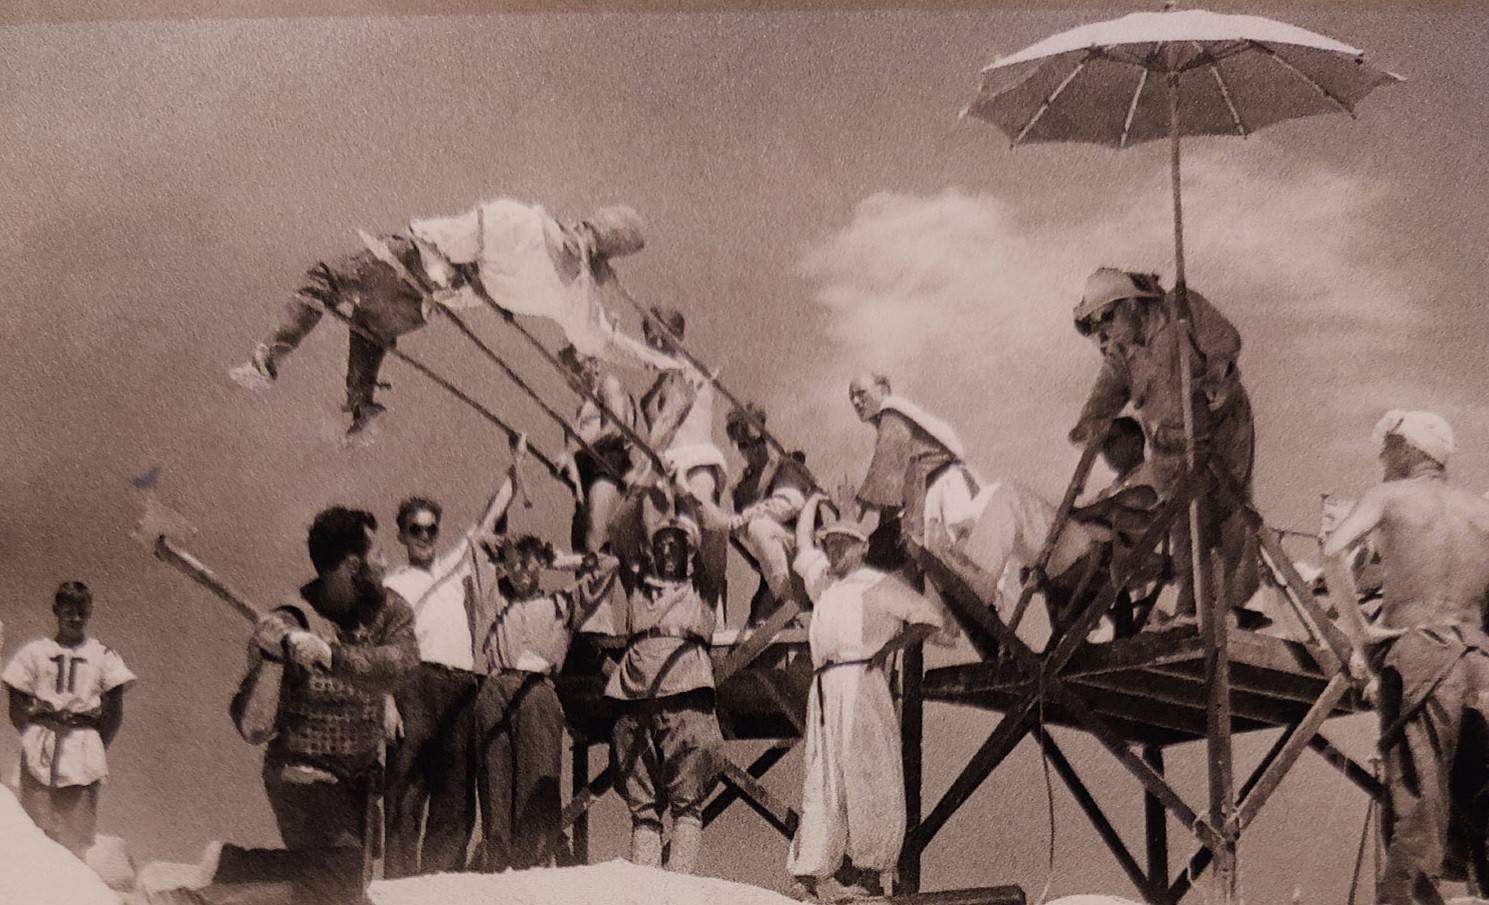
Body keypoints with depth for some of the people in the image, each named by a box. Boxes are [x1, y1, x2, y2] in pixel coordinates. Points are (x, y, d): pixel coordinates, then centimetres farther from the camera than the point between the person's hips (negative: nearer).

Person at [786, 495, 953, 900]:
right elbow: (802, 548, 45)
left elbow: (927, 615, 3)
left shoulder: (880, 585, 9)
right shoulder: (822, 579, 26)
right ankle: (812, 871, -10)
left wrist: (893, 643, -11)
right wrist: (811, 505, 54)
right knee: (823, 778, -3)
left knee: (866, 775, -8)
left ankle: (868, 872, -6)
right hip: (825, 688, 5)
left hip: (862, 681, -5)